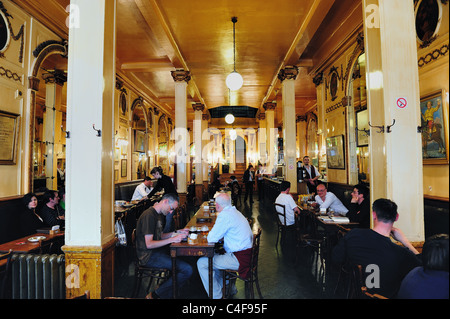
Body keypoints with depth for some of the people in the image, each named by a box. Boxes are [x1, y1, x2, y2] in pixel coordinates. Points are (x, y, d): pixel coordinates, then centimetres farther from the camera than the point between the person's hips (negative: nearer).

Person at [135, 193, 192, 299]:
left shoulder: (159, 215, 14)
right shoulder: (149, 215, -18)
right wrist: (172, 239, -20)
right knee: (187, 270, -19)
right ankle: (155, 295, -4)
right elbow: (149, 244, -21)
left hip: (156, 251, 11)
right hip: (149, 256, -11)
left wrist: (176, 233, 6)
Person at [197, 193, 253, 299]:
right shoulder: (235, 212, 11)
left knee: (202, 263, -5)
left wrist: (210, 234, 6)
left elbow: (211, 239, -16)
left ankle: (216, 296, 6)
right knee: (213, 256, 26)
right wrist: (214, 234, 11)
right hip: (247, 254, 10)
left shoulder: (225, 215, -18)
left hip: (240, 259, -10)